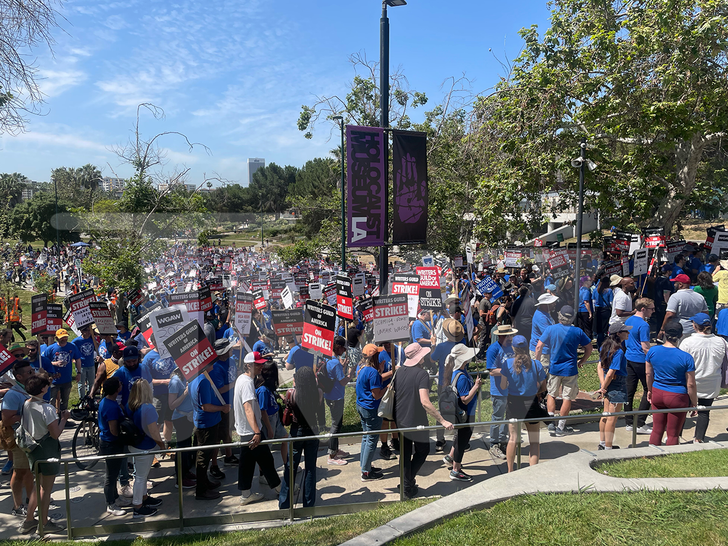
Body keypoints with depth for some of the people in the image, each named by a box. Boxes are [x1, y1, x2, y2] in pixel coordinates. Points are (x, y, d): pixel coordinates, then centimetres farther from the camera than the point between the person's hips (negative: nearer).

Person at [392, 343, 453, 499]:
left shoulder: (399, 371, 1)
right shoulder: (421, 374, -21)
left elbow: (393, 394, 11)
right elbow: (425, 402, -30)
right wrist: (442, 421, -28)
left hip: (400, 420, 6)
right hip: (416, 420, -6)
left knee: (405, 453, 16)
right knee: (422, 451, 13)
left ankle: (407, 484, 23)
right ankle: (408, 486, 9)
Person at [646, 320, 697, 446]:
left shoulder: (653, 351, -7)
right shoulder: (686, 358, -17)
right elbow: (691, 385, -12)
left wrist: (650, 390, 22)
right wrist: (694, 404, 2)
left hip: (657, 394, 4)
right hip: (677, 397, -4)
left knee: (657, 430, 17)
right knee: (673, 434, 10)